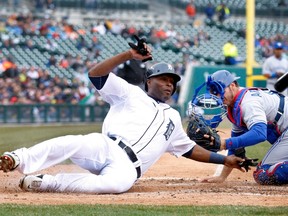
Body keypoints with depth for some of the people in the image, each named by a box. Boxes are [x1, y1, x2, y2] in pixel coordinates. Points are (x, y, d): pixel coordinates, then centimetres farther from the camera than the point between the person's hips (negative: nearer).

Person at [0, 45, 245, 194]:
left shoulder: (173, 117, 32)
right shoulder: (131, 93, 20)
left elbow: (190, 149, 37)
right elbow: (96, 74, 6)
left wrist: (224, 159, 30)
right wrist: (129, 55, -1)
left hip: (127, 167, 1)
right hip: (104, 147, -1)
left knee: (118, 183, -39)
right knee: (72, 143, -37)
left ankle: (43, 182, -37)